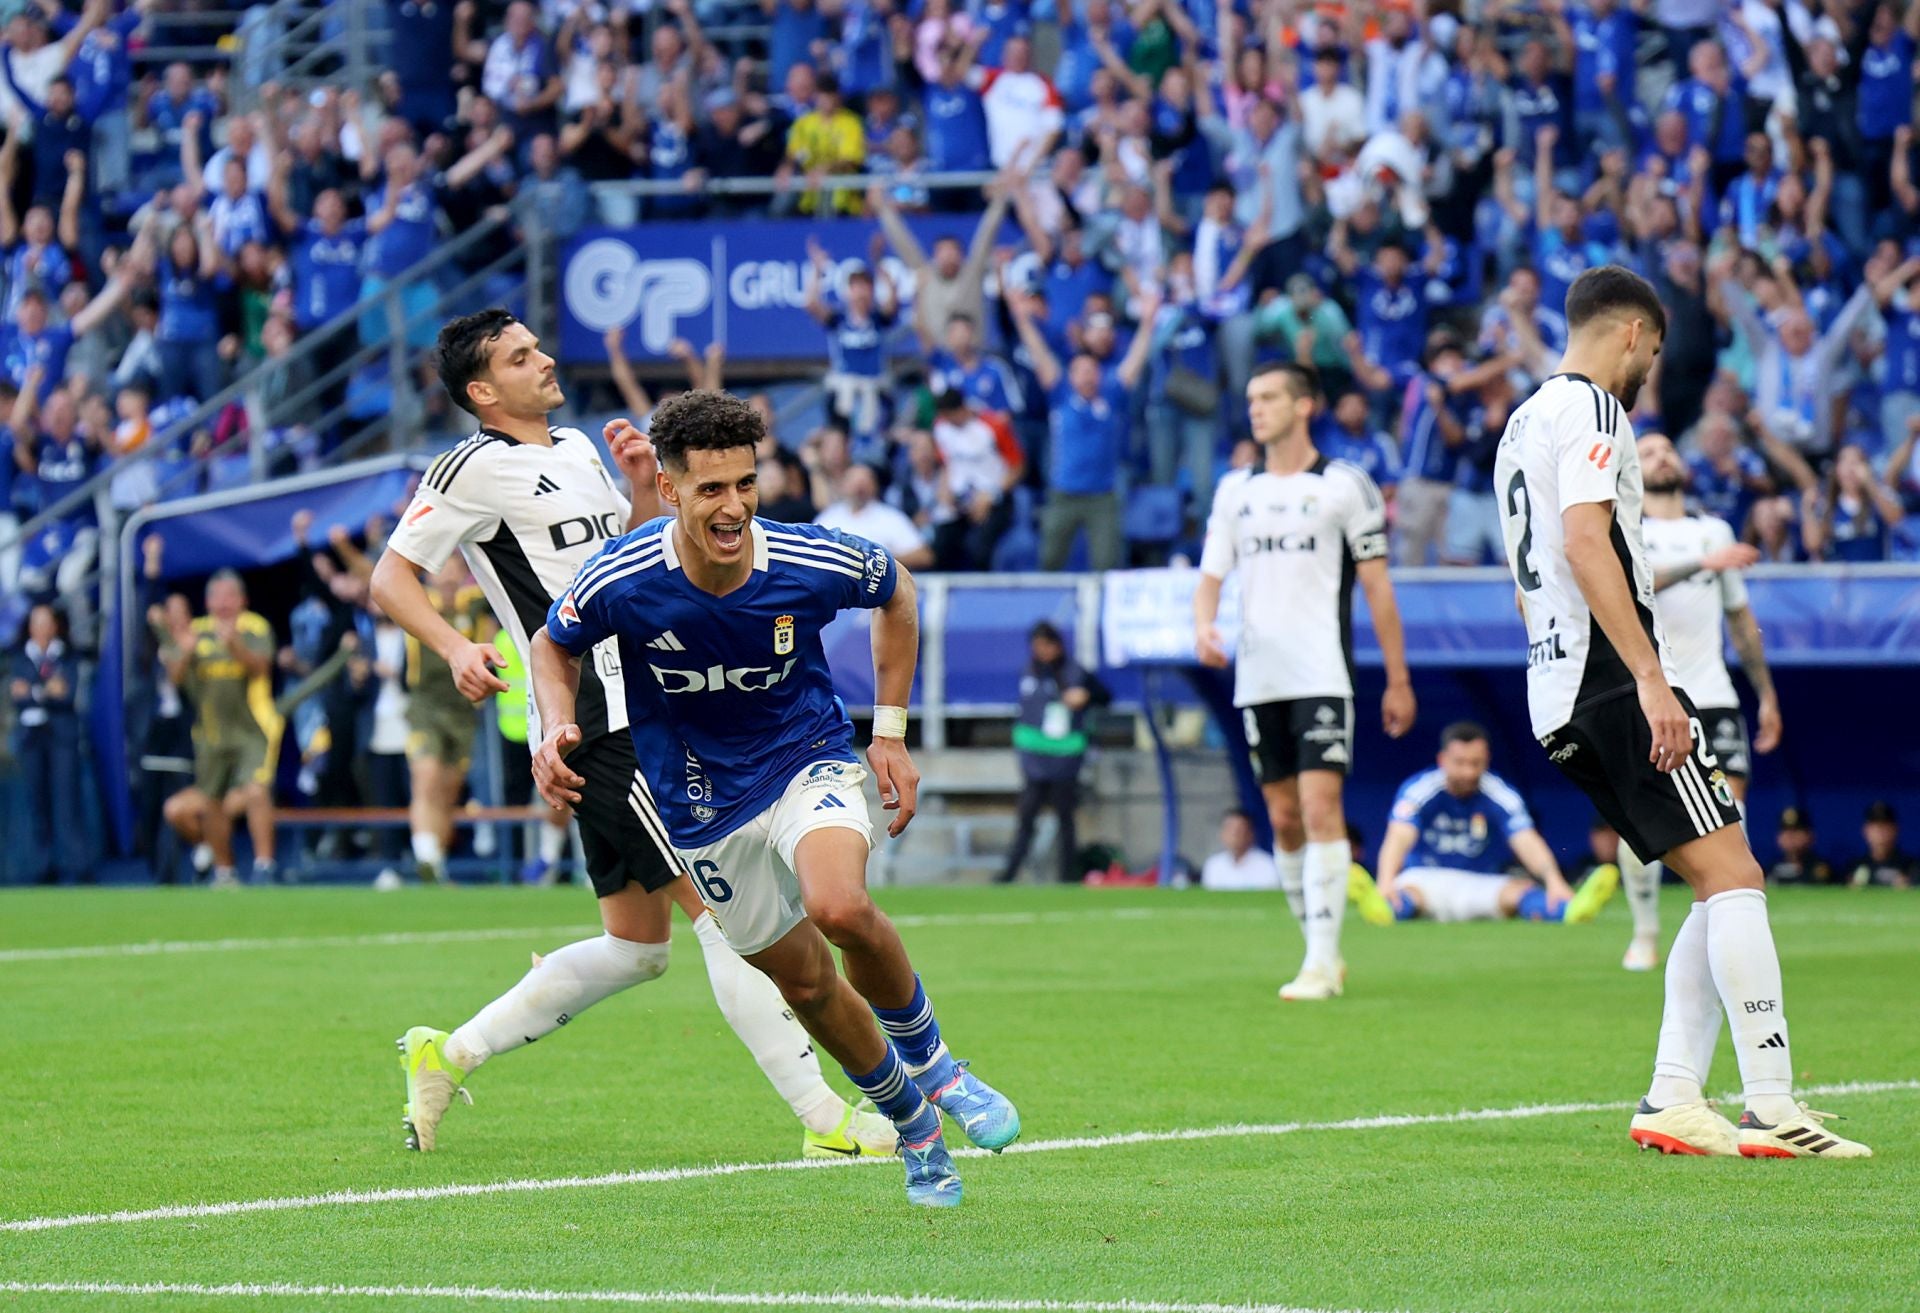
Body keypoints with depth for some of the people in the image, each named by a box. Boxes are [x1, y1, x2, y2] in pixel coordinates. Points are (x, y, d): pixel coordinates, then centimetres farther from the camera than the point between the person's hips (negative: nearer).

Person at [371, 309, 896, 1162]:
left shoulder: (576, 449, 17)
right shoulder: (476, 468, -8)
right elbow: (390, 578, -8)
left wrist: (641, 484, 6)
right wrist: (455, 647, -25)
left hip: (640, 707, 10)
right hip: (598, 725, -10)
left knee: (634, 944, 14)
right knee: (724, 912, -11)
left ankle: (447, 1058, 21)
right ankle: (826, 1123, -11)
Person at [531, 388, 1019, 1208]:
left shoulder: (811, 564, -22)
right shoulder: (623, 580, -22)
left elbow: (894, 592, 2)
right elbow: (554, 646, 1)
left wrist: (890, 730, 2)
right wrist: (556, 728, -19)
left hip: (809, 762, -2)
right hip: (702, 802, 2)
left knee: (840, 907, -31)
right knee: (805, 983, 7)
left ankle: (930, 1063, -4)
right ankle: (912, 1122, 33)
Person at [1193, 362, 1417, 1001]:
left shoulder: (1344, 485, 0)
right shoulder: (1236, 489, 13)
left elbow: (1377, 586, 1)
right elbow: (1212, 574, 12)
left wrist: (1398, 680, 0)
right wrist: (1204, 625, -11)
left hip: (1322, 677, -5)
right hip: (1257, 680, 5)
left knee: (1320, 809, -14)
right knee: (1284, 819, 7)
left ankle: (1322, 962, -16)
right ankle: (1320, 949, 18)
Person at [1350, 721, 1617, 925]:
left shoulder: (1501, 796, -7)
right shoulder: (1418, 790, -12)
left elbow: (1527, 842, -21)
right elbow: (1398, 838, -27)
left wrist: (1554, 881, -42)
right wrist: (1385, 884, -48)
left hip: (1482, 884, 2)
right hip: (1425, 878, -2)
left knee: (1520, 889, -30)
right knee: (1407, 892, -38)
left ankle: (1572, 909, -61)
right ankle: (1383, 908, -75)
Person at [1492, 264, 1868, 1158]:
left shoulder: (1524, 423, 23)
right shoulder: (1589, 408, -7)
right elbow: (1585, 545, -20)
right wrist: (1651, 679, -24)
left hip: (1558, 698, 10)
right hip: (1614, 679, -10)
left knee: (1725, 888, 10)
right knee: (1732, 877, -11)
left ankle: (1672, 1101, 4)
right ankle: (1771, 1109, -17)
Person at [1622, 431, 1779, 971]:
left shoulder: (1715, 530, 17)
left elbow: (1739, 616, 23)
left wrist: (1766, 693, 22)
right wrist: (1702, 563, -30)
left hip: (1712, 696, 3)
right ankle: (1645, 936, 9)